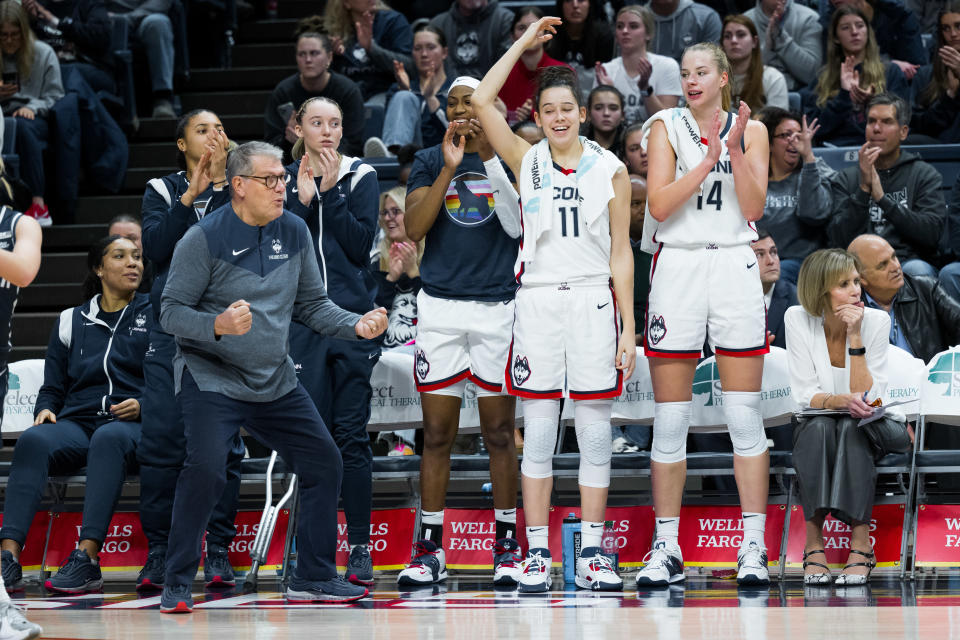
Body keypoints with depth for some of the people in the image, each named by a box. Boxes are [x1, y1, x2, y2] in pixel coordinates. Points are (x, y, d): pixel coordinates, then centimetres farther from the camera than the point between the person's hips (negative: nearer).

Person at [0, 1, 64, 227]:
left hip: (36, 119, -1)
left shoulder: (43, 53, 8)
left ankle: (39, 204, -42)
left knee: (22, 125, -39)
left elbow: (54, 96, 7)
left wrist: (32, 107, -12)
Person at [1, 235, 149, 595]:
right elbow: (53, 386, 21)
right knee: (33, 440, -33)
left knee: (109, 439, -41)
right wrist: (45, 410, -2)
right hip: (77, 423, 3)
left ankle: (87, 558, -52)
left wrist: (144, 405, -10)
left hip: (133, 425, -3)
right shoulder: (71, 322, 21)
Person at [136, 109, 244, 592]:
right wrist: (190, 195, -9)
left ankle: (218, 552, 1)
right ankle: (158, 552, 0)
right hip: (173, 329, 0)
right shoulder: (163, 190, 12)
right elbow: (155, 247, -4)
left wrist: (223, 184, -9)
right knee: (161, 440, -6)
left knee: (223, 442, -4)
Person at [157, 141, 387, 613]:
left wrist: (356, 325, -5)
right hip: (210, 379, -6)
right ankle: (176, 586, -11)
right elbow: (170, 311, -12)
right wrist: (218, 324, -30)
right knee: (206, 469, -25)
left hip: (275, 381, 7)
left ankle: (313, 578, 21)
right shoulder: (203, 239, -13)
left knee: (324, 463, 6)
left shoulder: (294, 232, 4)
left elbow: (312, 304, 12)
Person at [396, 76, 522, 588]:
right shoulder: (429, 162, 10)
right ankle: (429, 548, 8)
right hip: (440, 308, 1)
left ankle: (507, 545, 11)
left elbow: (518, 225, -9)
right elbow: (413, 228, -4)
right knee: (436, 434, 1)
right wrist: (449, 168, -11)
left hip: (498, 307, -1)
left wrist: (490, 158, -15)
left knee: (499, 432, 3)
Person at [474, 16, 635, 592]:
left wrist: (628, 326, 0)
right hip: (538, 300, 0)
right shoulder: (528, 162, 7)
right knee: (539, 434, 1)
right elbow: (482, 101, -3)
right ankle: (537, 552, 5)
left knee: (595, 435, 0)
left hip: (594, 302, 0)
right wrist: (526, 41, 1)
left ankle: (593, 552, 5)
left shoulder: (611, 170, 6)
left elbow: (621, 253, 5)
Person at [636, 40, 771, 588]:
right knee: (671, 419, 1)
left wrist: (736, 150, -13)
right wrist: (709, 159, -15)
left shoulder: (751, 129, 7)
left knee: (745, 415, -1)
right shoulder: (667, 127, 4)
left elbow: (754, 207, -3)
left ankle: (753, 547, 3)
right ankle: (667, 548, 7)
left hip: (735, 269, 0)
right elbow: (659, 206, -8)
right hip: (678, 269, 0)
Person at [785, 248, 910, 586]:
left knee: (851, 428, -34)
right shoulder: (797, 319, -12)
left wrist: (855, 336, -27)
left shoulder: (876, 321, -15)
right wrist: (840, 400, -34)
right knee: (818, 427, -33)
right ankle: (814, 542, -34)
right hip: (818, 430, 1)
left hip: (876, 428, -1)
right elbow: (805, 395, -13)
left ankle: (861, 544, -38)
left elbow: (866, 398, -20)